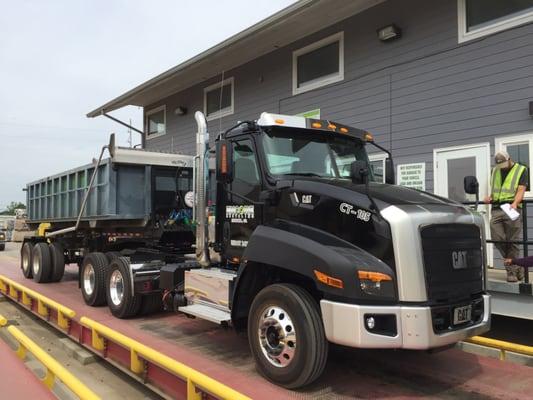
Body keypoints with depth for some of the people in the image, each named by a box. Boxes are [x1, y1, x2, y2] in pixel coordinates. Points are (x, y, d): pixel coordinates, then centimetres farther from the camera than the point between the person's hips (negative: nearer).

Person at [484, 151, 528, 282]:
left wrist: (515, 203, -23)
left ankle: (512, 270, 5)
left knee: (512, 241, -4)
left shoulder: (521, 170, 5)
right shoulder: (494, 171, 20)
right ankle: (517, 266, 15)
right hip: (496, 209, 4)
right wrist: (490, 197, 6)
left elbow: (521, 190, -6)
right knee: (497, 239, -4)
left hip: (512, 209, -4)